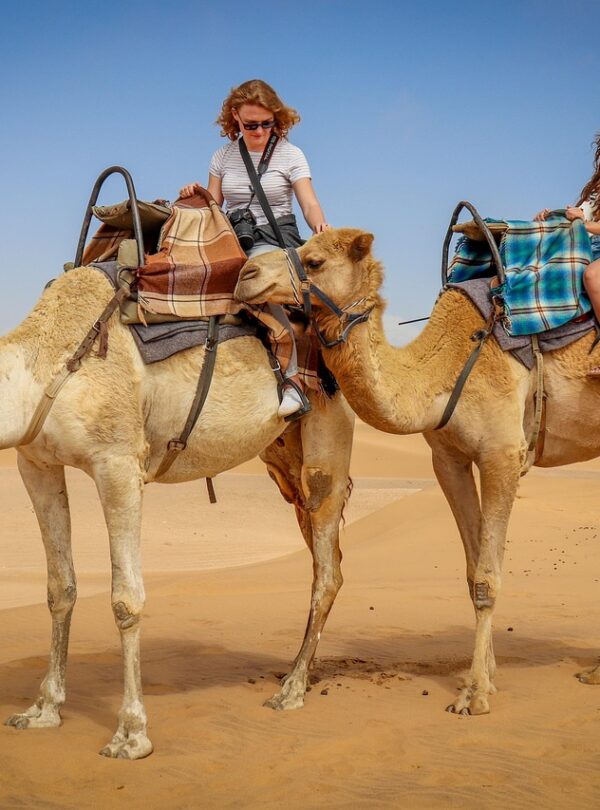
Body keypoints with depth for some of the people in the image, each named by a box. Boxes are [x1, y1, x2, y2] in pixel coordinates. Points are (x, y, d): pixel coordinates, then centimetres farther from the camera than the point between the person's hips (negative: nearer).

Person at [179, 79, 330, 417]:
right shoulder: (223, 156, 13)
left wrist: (320, 225, -27)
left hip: (276, 238, -4)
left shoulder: (291, 155, 4)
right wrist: (195, 197, -8)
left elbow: (310, 204, -4)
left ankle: (291, 379, -39)